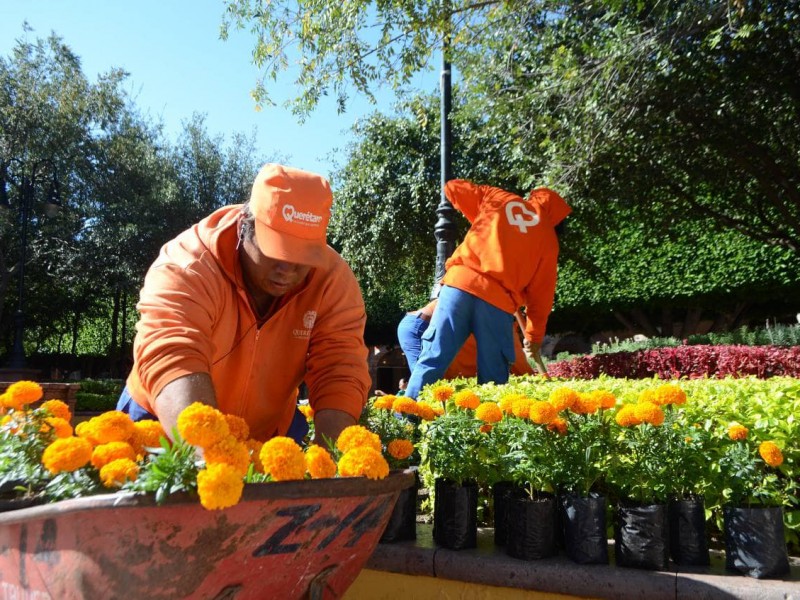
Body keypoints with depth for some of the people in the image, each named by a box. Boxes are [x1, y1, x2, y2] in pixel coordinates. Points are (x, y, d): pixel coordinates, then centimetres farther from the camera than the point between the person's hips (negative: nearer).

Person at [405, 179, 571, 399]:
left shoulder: (496, 197, 20)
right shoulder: (549, 238, 16)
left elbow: (452, 187, 26)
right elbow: (541, 293, 14)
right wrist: (535, 337, 22)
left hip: (460, 283, 1)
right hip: (498, 301, -1)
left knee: (432, 361, 1)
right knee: (493, 378, 8)